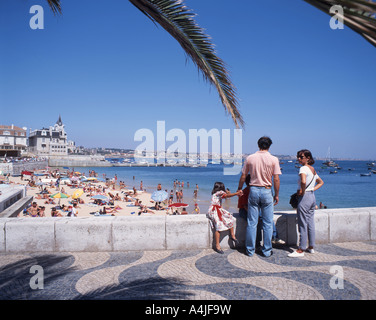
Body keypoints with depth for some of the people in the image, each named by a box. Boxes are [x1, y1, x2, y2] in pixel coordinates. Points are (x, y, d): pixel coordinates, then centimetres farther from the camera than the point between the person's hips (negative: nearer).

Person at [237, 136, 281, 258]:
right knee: (268, 223, 9)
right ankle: (267, 251, 15)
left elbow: (243, 176, 6)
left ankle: (250, 250, 15)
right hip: (267, 191, -1)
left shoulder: (250, 158, 1)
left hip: (253, 190, 2)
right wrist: (277, 195, 4)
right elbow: (276, 179, -6)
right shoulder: (273, 159, -4)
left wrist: (239, 188, 21)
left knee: (252, 222, 8)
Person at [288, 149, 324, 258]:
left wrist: (302, 191, -17)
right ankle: (311, 247, 25)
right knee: (310, 223, 15)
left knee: (303, 224, -3)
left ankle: (301, 250, 3)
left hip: (305, 197, -9)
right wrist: (313, 189, 15)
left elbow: (303, 181, -33)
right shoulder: (313, 169, 14)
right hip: (313, 197, 9)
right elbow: (321, 182, 26)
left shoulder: (303, 168, -14)